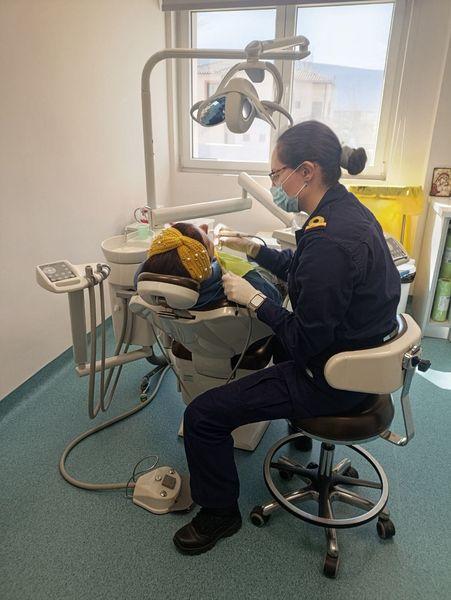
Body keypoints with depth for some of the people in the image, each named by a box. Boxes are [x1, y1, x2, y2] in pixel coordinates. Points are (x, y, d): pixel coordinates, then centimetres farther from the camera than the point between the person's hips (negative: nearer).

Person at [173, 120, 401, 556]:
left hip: (331, 380, -10)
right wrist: (254, 249, 10)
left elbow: (305, 343, -25)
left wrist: (253, 299, -16)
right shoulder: (346, 209, 0)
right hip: (358, 352, 10)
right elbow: (302, 270, 16)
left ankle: (219, 513, 19)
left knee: (202, 414, -7)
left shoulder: (329, 239, -31)